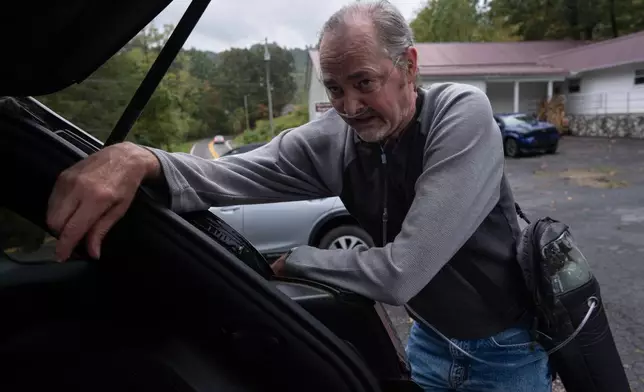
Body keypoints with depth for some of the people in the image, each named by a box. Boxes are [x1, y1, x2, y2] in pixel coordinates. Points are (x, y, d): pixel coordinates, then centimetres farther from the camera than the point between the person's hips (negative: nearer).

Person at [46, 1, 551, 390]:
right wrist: (137, 159, -42)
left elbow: (400, 273, -34)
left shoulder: (462, 116, -28)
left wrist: (295, 261, -21)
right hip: (430, 339, 4)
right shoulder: (334, 137, -13)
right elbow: (233, 175, -22)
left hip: (505, 349, -3)